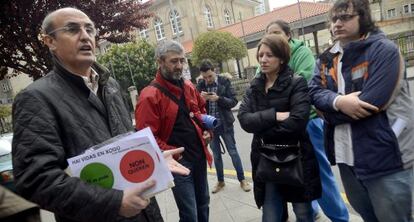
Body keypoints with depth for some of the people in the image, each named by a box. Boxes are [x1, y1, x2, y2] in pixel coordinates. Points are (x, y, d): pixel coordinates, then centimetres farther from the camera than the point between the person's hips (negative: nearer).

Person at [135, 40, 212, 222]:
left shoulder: (188, 87, 6)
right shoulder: (150, 96, -17)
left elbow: (202, 111, 22)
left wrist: (207, 130, 7)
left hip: (199, 156, 7)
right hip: (178, 161, -7)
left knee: (203, 203, 22)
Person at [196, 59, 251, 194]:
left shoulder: (224, 81, -7)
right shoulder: (200, 85, -1)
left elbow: (234, 101, -9)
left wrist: (218, 98, -24)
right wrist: (202, 99, -19)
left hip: (224, 124, -2)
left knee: (233, 152, 7)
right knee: (216, 155, 15)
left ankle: (242, 180, 23)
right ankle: (220, 181, 30)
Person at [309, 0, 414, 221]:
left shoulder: (384, 50, -12)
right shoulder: (326, 58, 8)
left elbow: (372, 101, -23)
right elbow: (315, 91, -5)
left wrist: (330, 111, -11)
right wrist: (338, 102, -24)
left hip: (385, 157, -6)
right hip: (346, 156, 6)